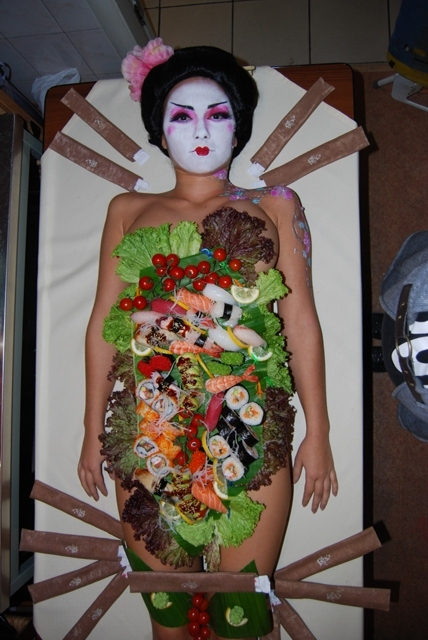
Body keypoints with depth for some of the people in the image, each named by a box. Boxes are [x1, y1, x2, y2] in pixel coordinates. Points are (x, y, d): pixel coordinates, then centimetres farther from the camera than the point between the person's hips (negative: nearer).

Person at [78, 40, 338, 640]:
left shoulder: (274, 204, 12)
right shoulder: (128, 209, 15)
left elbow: (301, 319, 6)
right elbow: (103, 322, 11)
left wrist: (318, 431, 2)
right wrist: (94, 431, 7)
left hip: (250, 431, -1)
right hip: (148, 432, 2)